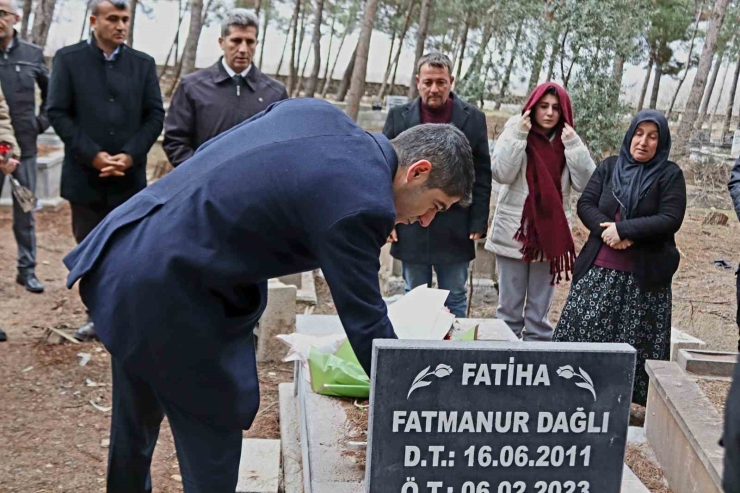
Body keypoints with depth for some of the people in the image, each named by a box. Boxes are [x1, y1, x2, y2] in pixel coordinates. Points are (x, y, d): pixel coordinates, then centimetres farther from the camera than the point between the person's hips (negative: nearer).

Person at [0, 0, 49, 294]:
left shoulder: (32, 54, 3)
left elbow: (52, 92, 17)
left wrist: (41, 123, 8)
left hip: (24, 147, 2)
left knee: (25, 212, 9)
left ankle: (27, 270, 19)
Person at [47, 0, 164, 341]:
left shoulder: (143, 63, 8)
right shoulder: (68, 59, 3)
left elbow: (155, 115, 4)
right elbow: (58, 112, -2)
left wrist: (130, 155, -10)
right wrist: (93, 155, -12)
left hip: (130, 176, 1)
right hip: (84, 175, 0)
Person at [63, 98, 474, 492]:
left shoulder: (317, 112, 6)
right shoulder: (359, 203, -19)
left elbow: (205, 153, 14)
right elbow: (365, 323, -14)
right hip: (165, 292, -9)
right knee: (215, 428, 8)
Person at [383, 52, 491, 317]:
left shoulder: (473, 118, 2)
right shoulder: (398, 116, 4)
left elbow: (482, 176, 1)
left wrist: (478, 223, -4)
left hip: (455, 230, -1)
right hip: (410, 228, 1)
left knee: (455, 300, 9)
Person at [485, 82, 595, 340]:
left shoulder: (568, 141, 7)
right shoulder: (515, 133, 1)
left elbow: (586, 183, -4)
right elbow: (501, 173, -13)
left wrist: (573, 145, -13)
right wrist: (519, 135, -17)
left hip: (551, 235, 2)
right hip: (514, 233, -2)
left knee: (539, 310, 8)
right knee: (510, 306, 4)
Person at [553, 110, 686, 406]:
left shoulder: (670, 174, -1)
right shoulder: (609, 166, 9)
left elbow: (671, 220, -11)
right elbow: (585, 204, 2)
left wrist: (624, 229, -17)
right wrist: (606, 229, -16)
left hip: (644, 274, -3)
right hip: (600, 269, 3)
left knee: (635, 343, 1)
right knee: (583, 331, 3)